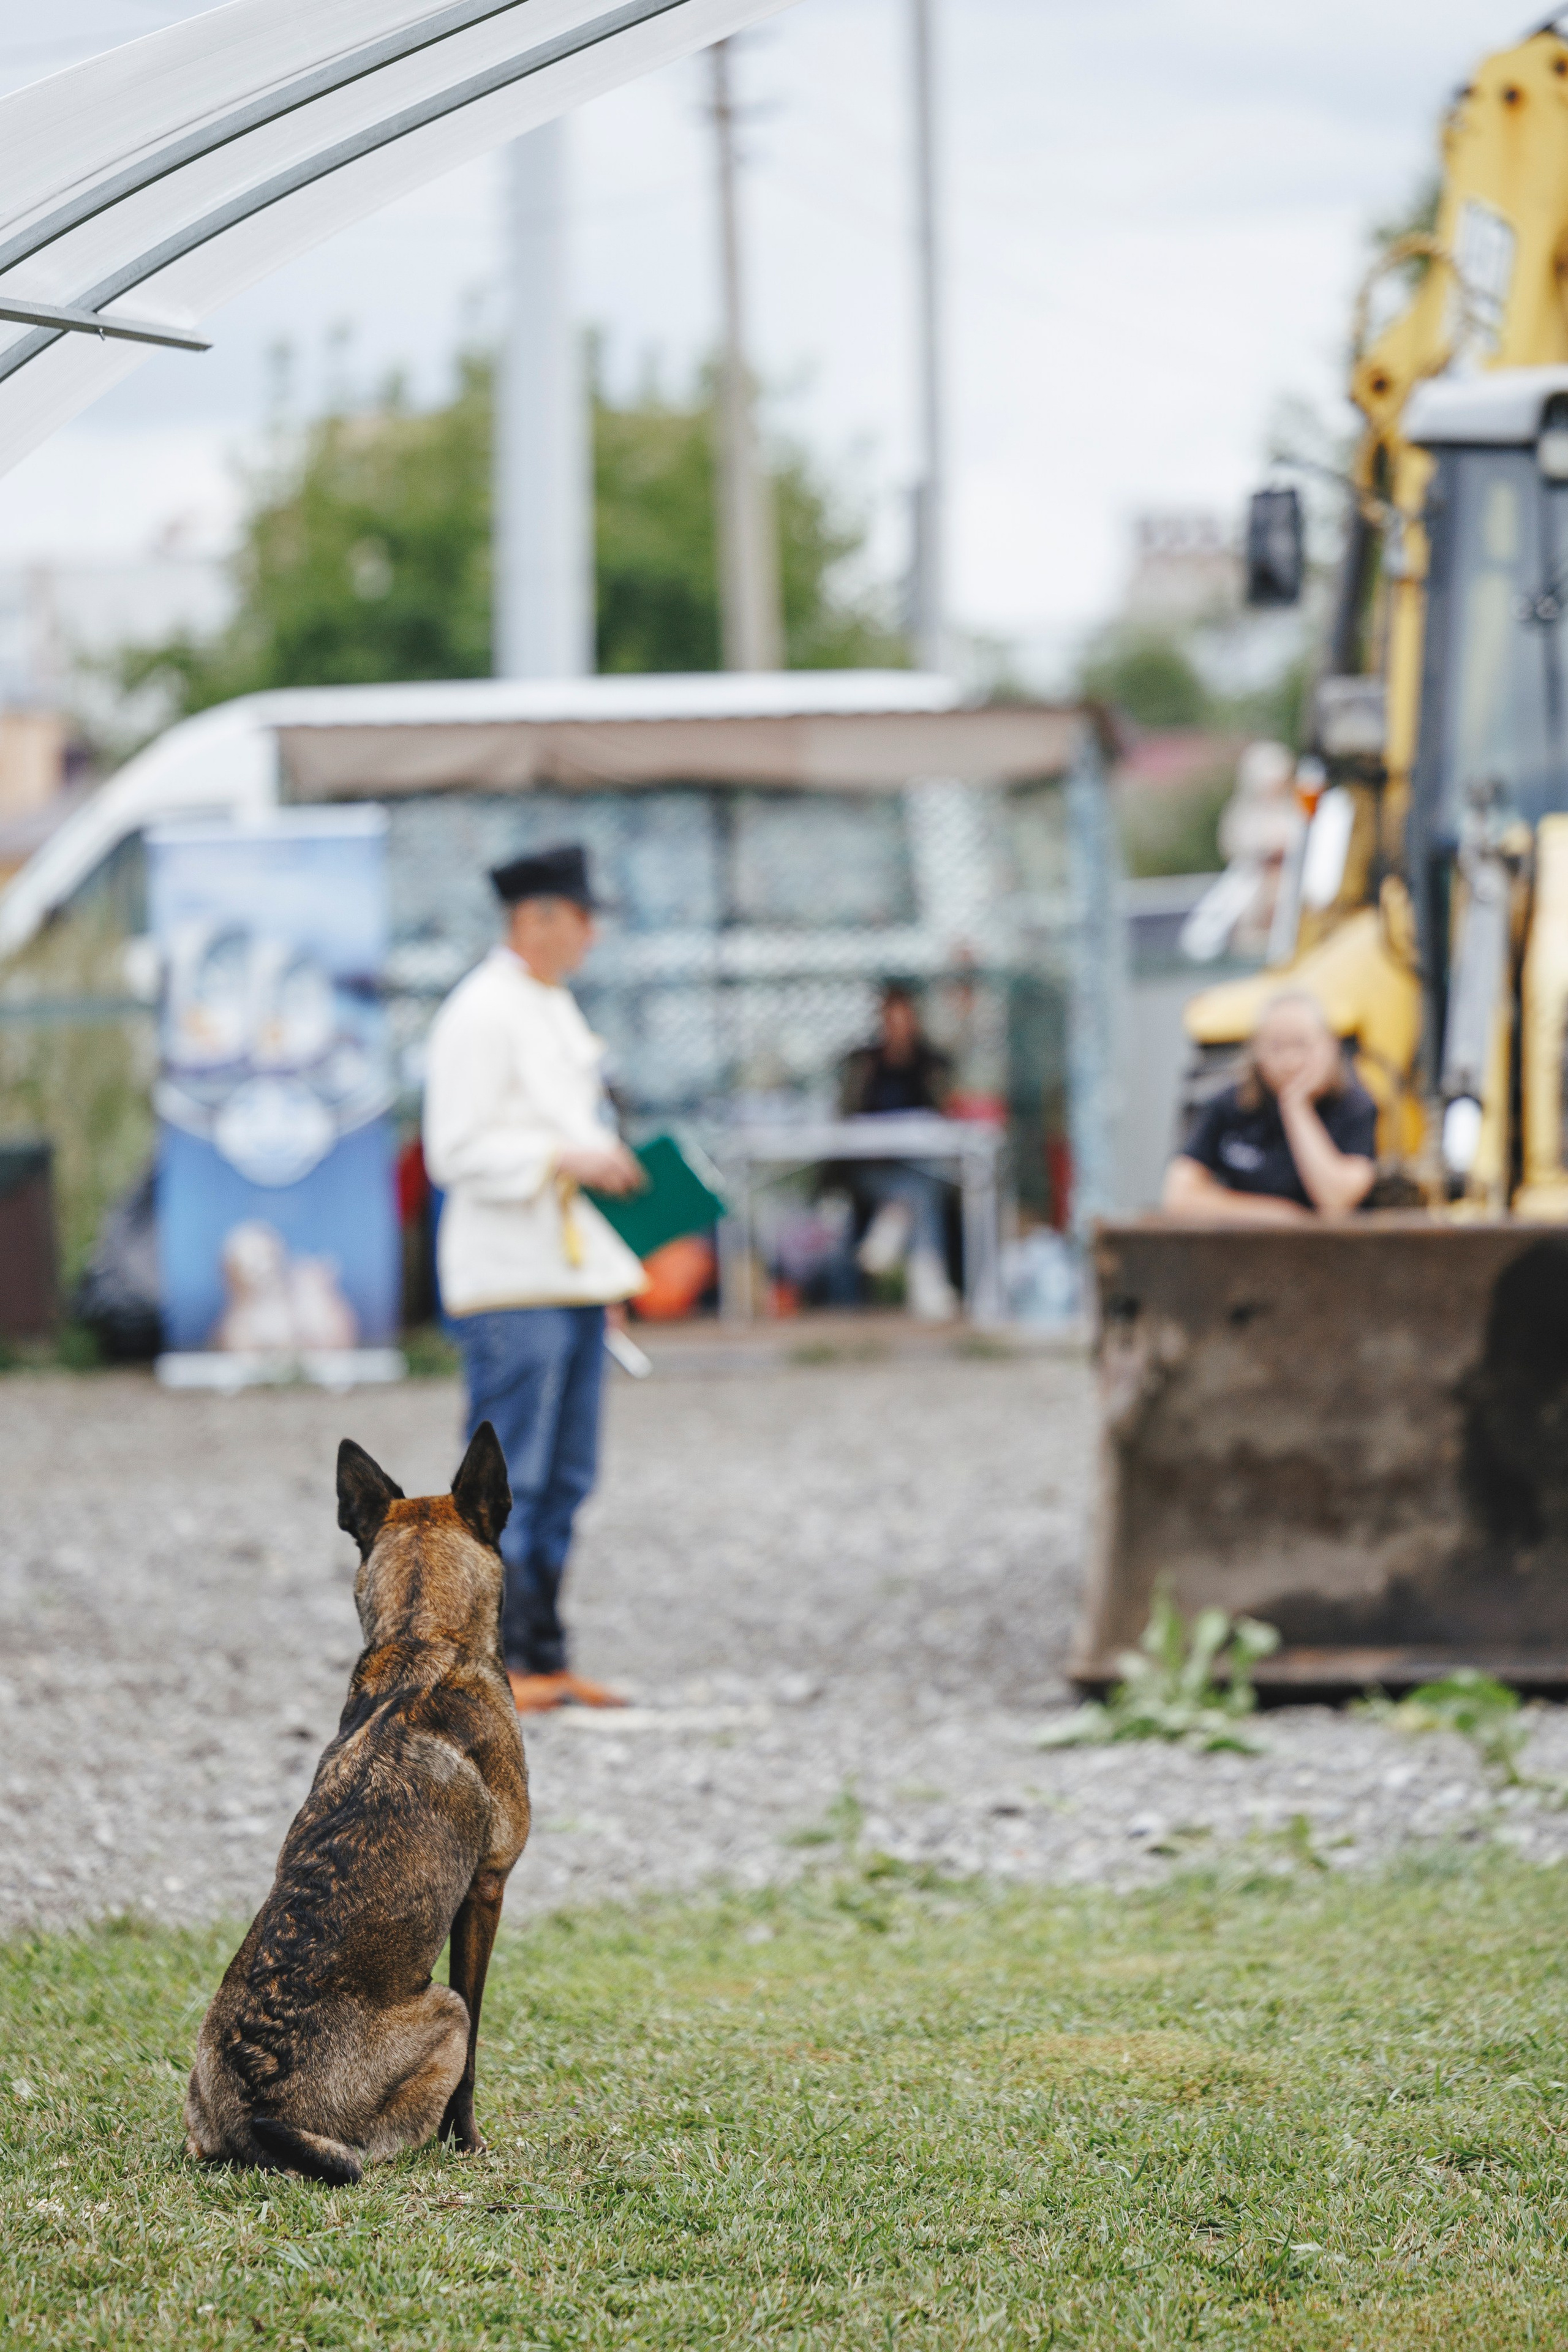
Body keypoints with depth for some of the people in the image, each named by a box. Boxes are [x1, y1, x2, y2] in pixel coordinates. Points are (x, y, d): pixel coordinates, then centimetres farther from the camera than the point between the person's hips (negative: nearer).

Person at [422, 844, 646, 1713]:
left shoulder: (555, 1008, 18)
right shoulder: (480, 1014, -11)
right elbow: (457, 1152, -16)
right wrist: (565, 1158, -22)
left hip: (571, 1273, 9)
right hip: (511, 1282, -9)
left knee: (563, 1478, 9)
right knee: (506, 1484, -8)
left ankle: (544, 1657, 14)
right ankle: (491, 1663, -6)